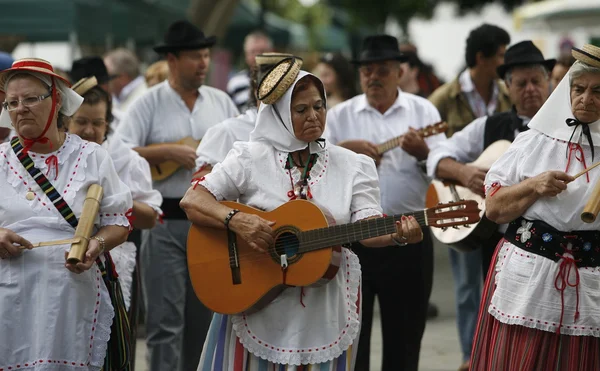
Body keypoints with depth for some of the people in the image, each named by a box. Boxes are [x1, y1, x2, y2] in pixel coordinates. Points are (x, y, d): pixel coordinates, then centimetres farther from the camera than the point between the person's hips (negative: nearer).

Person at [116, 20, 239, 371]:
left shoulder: (220, 101, 11)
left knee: (205, 318, 12)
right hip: (166, 223, -4)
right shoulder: (150, 104, -3)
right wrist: (168, 151, -18)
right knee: (166, 320, -6)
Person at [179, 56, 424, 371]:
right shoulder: (250, 158, 0)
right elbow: (192, 200, -6)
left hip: (326, 311, 1)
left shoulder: (353, 166, 4)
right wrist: (236, 220, -24)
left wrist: (397, 235, -30)